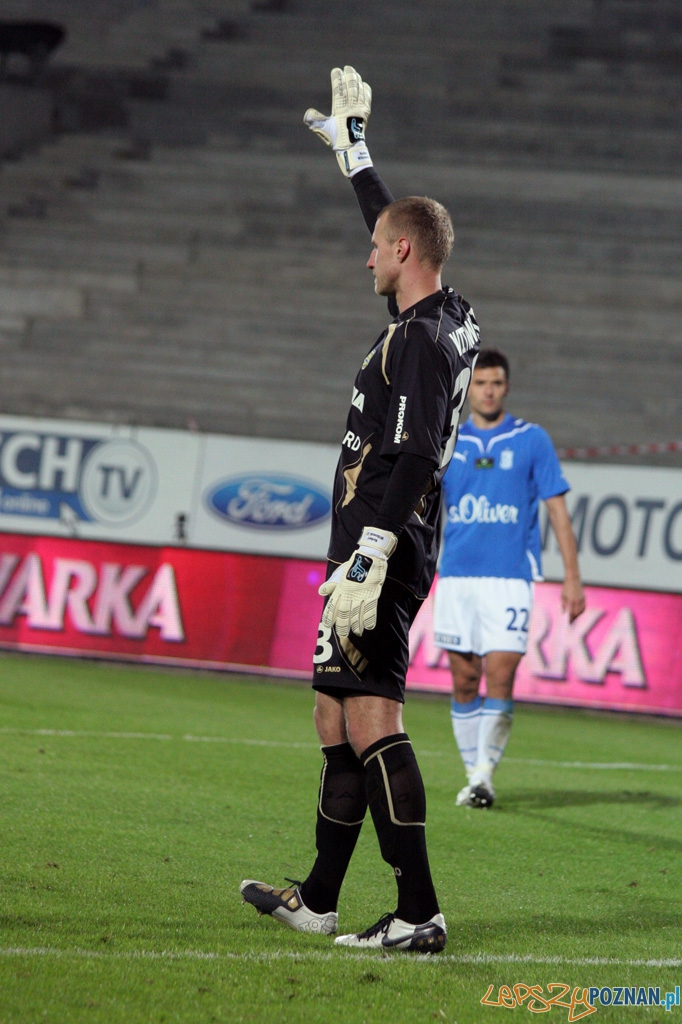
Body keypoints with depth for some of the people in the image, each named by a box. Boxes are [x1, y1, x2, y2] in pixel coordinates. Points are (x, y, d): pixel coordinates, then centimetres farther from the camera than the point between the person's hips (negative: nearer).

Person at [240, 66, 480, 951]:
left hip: (382, 551, -10)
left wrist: (366, 563, -27)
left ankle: (420, 913, -19)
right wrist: (352, 143, 43)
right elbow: (393, 219, 31)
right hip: (387, 552, 10)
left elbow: (410, 460, -23)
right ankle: (318, 900, 20)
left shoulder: (421, 340, -14)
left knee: (370, 718, -15)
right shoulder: (450, 320, 14)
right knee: (339, 719, 14)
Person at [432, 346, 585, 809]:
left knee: (500, 676, -12)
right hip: (456, 576, 3)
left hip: (510, 578, -3)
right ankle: (474, 776, 14)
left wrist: (572, 577, -1)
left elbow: (557, 509, 4)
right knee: (464, 680, 4)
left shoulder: (532, 440, 3)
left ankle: (486, 773, -5)